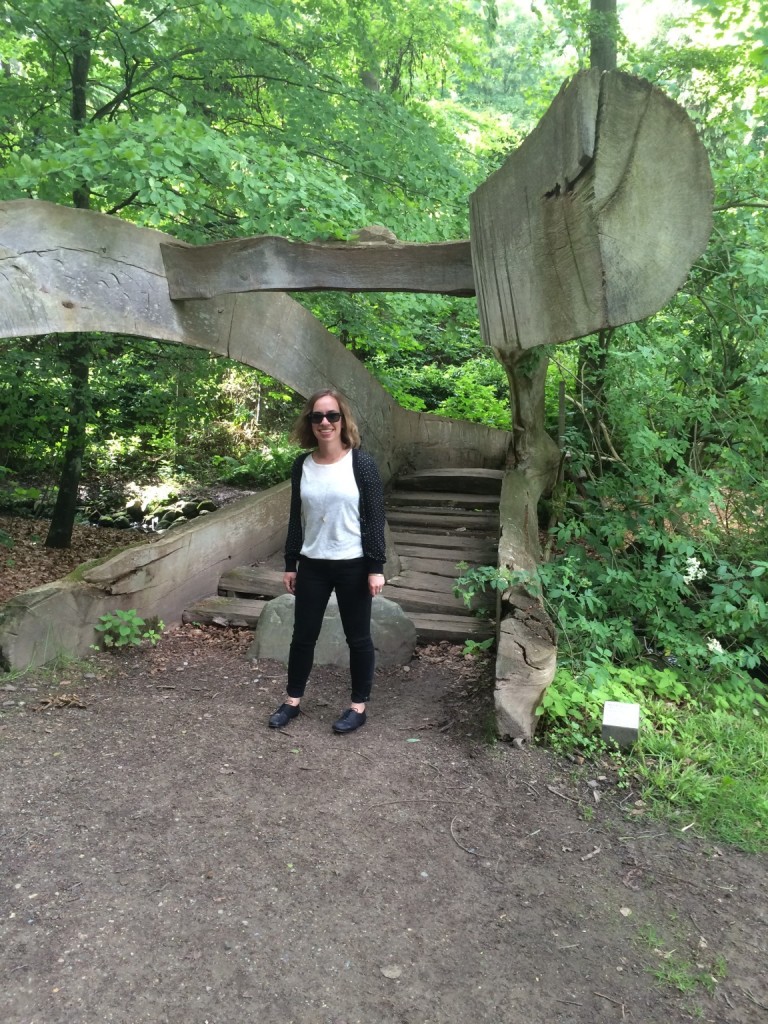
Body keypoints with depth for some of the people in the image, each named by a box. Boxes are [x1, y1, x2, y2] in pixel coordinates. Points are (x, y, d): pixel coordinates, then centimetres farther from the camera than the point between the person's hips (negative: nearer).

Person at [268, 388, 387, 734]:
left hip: (353, 565, -3)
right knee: (303, 634, 12)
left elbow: (375, 518, -9)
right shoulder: (302, 465, 2)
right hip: (312, 565, 4)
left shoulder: (362, 463, -9)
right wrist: (290, 563, 8)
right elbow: (296, 518, 8)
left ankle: (358, 706, 25)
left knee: (357, 637, 9)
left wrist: (376, 567, -12)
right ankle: (292, 701, 29)